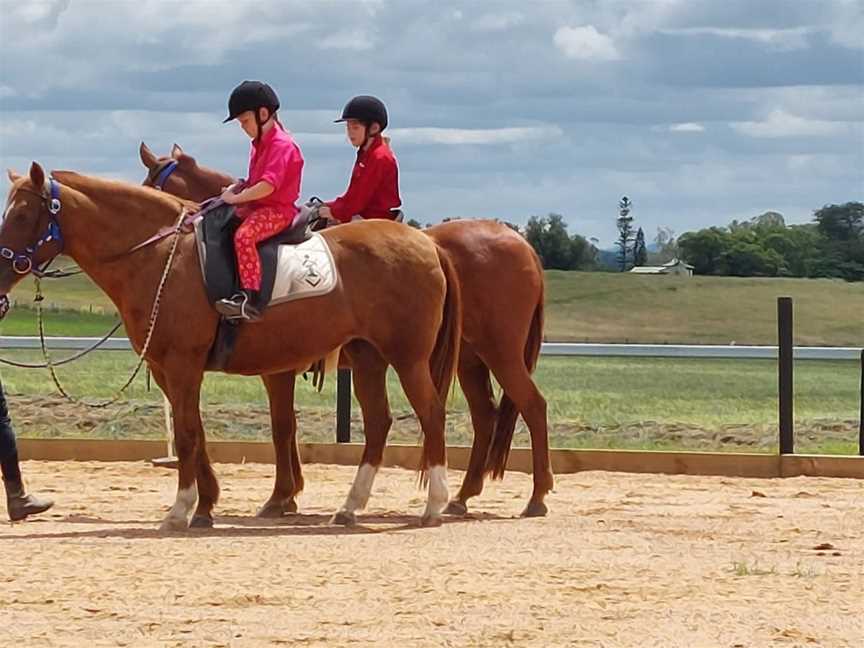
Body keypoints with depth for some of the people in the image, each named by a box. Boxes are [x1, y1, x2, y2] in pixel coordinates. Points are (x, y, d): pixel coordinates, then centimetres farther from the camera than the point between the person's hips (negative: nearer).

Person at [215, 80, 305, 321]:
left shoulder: (281, 145, -16)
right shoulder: (260, 144, 16)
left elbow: (267, 185, -26)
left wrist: (236, 198, -19)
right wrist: (235, 189, 5)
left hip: (278, 210, -11)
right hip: (257, 206, 11)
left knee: (244, 235, -33)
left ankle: (250, 298, -39)